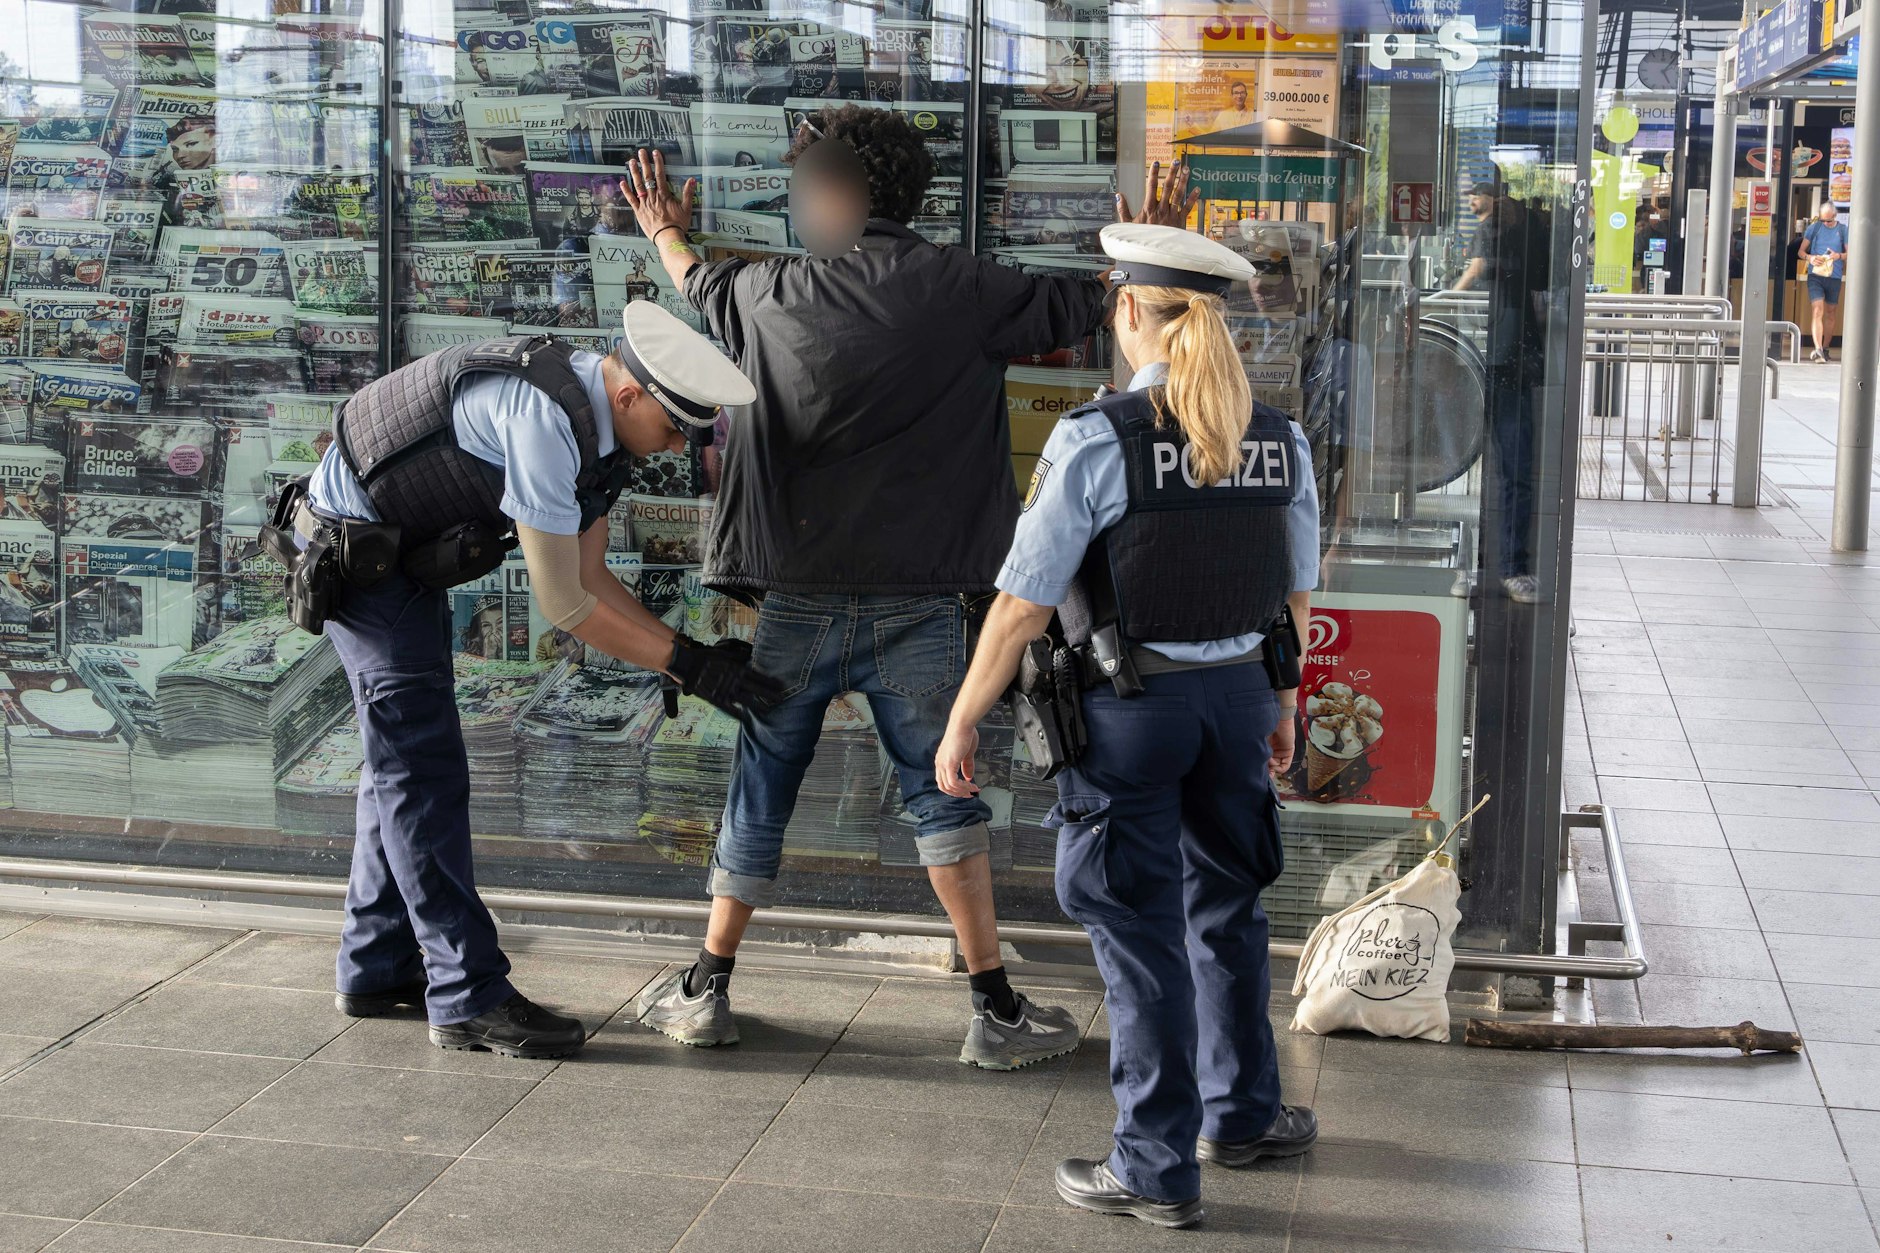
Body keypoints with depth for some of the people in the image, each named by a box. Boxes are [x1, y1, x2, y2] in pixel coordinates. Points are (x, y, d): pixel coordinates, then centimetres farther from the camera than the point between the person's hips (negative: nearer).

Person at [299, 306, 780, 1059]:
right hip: (355, 543, -10)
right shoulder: (544, 420, -31)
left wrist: (693, 654, -7)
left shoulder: (597, 425, -1)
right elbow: (562, 603, -26)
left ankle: (376, 968, 25)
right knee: (422, 770, -10)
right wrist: (687, 666, -22)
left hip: (407, 556, 10)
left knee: (403, 760, 15)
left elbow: (590, 578, 3)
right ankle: (469, 997, -7)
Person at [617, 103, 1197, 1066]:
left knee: (759, 794, 13)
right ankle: (997, 1010, 9)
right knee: (943, 795, 7)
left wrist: (665, 233, 44)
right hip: (917, 606, -1)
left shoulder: (771, 295, 0)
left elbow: (703, 286, 22)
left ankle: (706, 991, 23)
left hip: (797, 602, 1)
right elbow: (1080, 308, 6)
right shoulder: (964, 290, -5)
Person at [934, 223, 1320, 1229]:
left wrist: (961, 725, -6)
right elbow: (1296, 598, 10)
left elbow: (1022, 605, -16)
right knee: (1225, 911, 23)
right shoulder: (1279, 440, 0)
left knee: (1139, 931, 6)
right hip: (1238, 695, 5)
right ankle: (1242, 1114, 39)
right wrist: (1282, 706, 24)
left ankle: (1157, 1170, 15)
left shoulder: (1095, 440, -17)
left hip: (1127, 704, -5)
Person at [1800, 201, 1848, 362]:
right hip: (1815, 275, -2)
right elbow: (1801, 251, 6)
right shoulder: (1814, 228, 2)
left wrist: (1839, 256, -17)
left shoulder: (1843, 230, 3)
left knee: (1829, 314, 13)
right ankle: (1818, 349, -23)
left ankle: (1825, 349, 25)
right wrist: (1810, 258, -16)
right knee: (1817, 312, -14)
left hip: (1834, 277, 2)